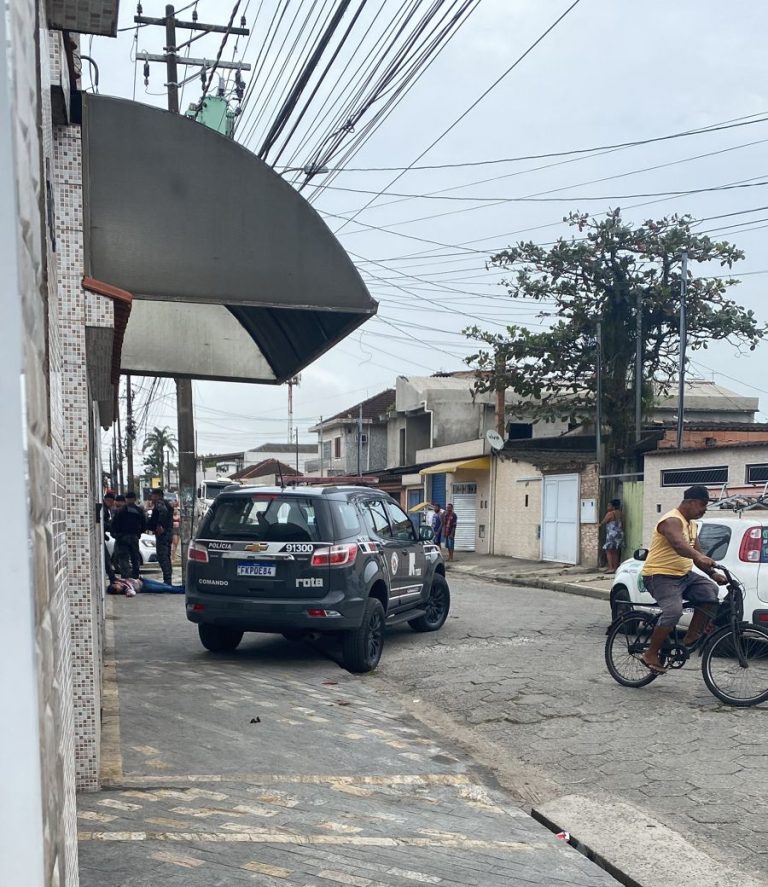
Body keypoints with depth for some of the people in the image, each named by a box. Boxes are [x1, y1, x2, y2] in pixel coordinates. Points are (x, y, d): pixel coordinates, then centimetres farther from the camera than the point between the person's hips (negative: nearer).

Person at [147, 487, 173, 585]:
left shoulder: (159, 503, -10)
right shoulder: (166, 504, 21)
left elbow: (163, 511, -31)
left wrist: (159, 525, -29)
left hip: (162, 533, -10)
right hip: (168, 533, 10)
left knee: (162, 557, -10)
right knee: (166, 557, 15)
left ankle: (167, 580, -13)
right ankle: (168, 580, 19)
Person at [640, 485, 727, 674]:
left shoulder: (692, 525, 16)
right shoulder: (672, 521, -16)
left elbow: (697, 552, 18)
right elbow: (678, 544, -36)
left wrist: (713, 573, 3)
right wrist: (699, 557, -53)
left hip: (684, 575, 9)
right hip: (660, 576, -9)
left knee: (710, 591, -13)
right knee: (673, 611, -27)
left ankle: (691, 637, -3)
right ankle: (651, 654, -15)